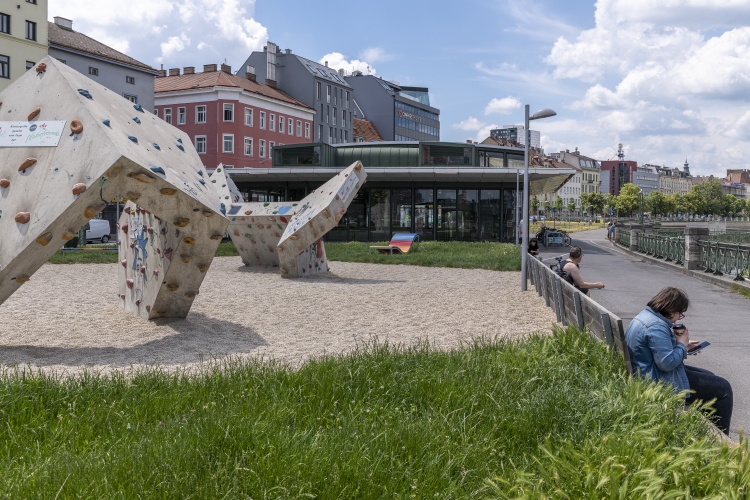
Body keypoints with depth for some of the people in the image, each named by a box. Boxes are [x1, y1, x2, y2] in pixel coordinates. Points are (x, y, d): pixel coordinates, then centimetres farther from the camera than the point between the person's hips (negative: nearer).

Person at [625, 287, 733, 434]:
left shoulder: (647, 315, 7)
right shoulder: (656, 327, -27)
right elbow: (668, 363, -29)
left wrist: (681, 344, 8)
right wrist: (681, 344, -13)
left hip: (652, 374, 11)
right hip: (661, 383, -11)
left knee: (710, 378, 22)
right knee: (722, 388, -1)